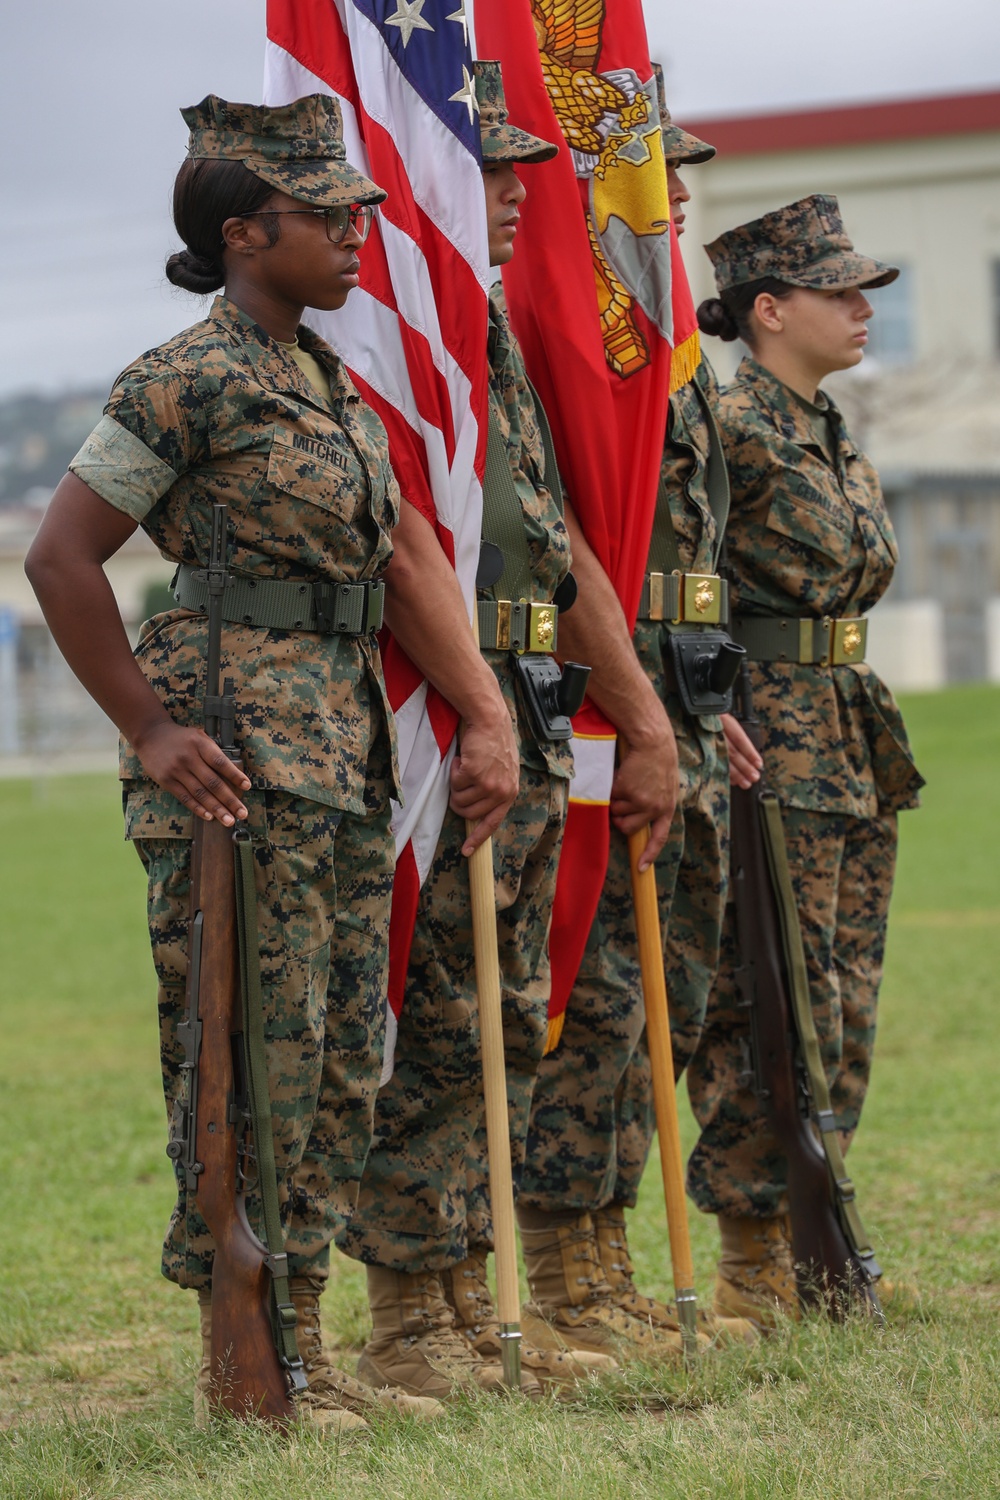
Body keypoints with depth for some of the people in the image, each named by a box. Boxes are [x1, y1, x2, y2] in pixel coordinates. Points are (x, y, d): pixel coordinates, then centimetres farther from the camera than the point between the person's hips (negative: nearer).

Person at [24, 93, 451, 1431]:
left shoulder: (327, 379, 15)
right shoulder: (188, 381, -11)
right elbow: (62, 559, -13)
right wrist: (150, 730, -15)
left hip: (341, 749, 9)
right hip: (241, 756, -9)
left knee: (345, 1055, 10)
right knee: (256, 1050, -6)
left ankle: (300, 1347, 17)